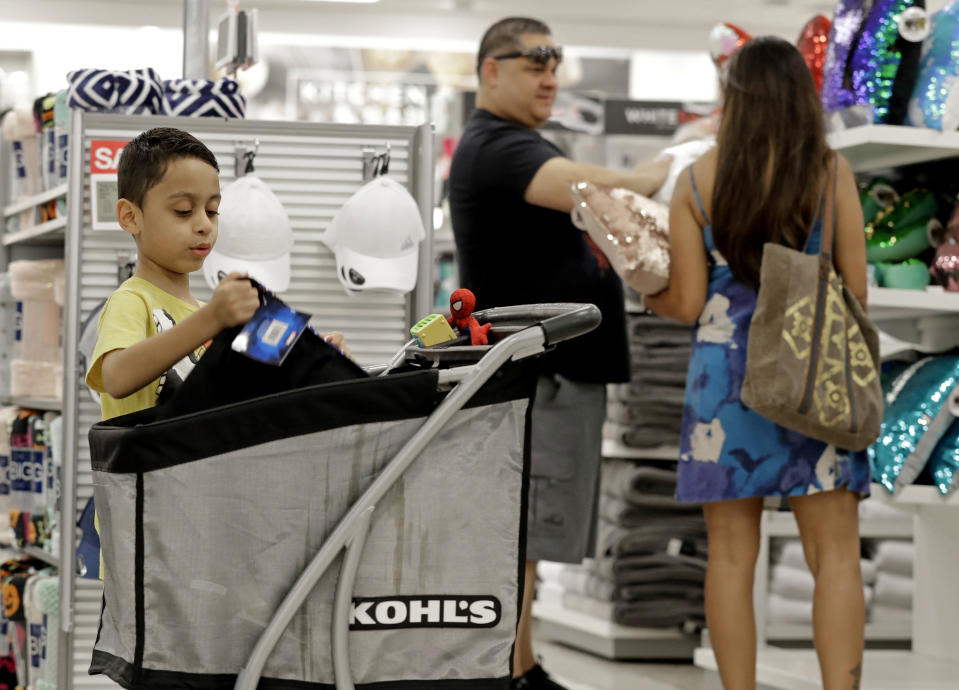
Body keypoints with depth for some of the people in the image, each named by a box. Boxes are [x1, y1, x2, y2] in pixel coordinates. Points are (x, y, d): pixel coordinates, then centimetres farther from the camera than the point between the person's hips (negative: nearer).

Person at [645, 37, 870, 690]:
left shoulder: (697, 181, 0)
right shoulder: (832, 171, -2)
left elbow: (686, 304, -1)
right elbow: (856, 291, -1)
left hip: (724, 372, 1)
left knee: (732, 555, 5)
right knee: (836, 556, 0)